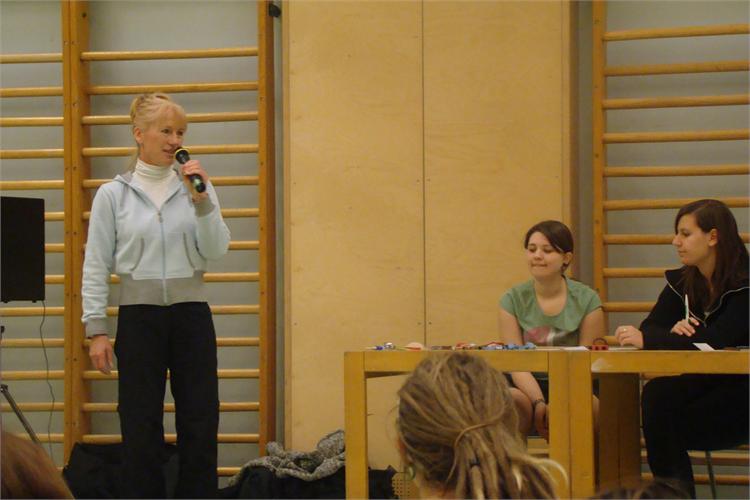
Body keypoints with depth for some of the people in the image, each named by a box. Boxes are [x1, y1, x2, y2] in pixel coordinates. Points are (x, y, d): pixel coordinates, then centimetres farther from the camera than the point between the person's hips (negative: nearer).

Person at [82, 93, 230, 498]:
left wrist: (201, 200, -15)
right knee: (141, 428, 3)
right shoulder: (112, 195, 0)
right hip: (139, 317, -1)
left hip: (191, 314, 2)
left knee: (200, 423, 3)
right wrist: (96, 329, -6)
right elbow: (96, 266, 0)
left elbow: (216, 250, -4)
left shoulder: (196, 186, 4)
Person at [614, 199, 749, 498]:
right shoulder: (682, 282, 7)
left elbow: (716, 340, -27)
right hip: (703, 383, 6)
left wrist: (646, 339, -30)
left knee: (664, 428, -26)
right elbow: (650, 328, 1)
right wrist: (673, 331, -23)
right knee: (655, 395, -26)